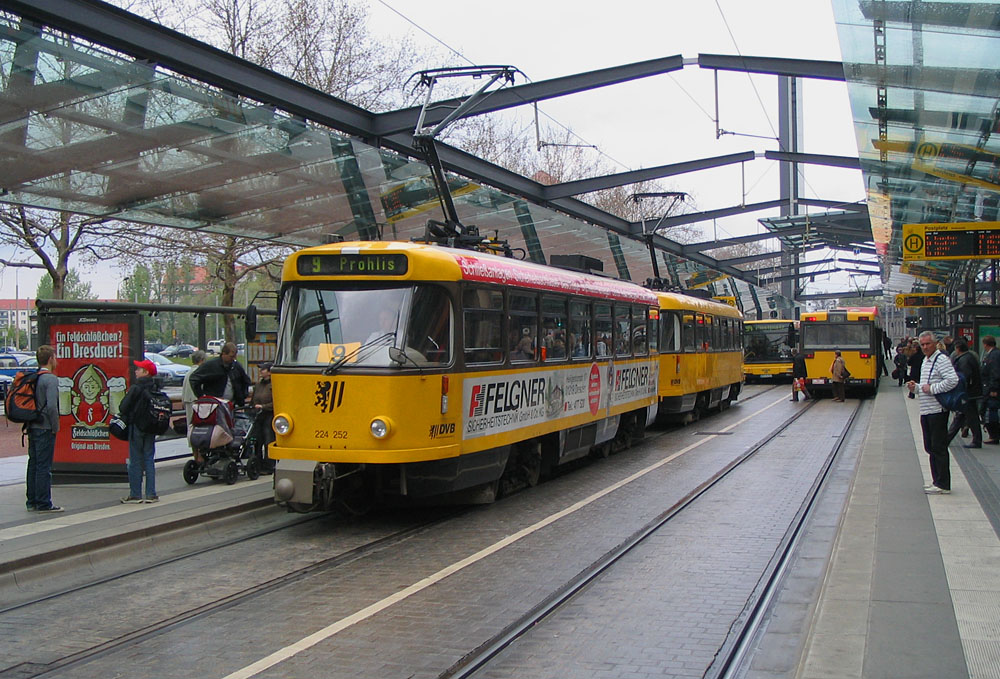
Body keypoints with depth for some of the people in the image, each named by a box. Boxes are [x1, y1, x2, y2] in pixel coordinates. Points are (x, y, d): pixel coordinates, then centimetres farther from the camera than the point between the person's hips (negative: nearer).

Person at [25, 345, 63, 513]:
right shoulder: (51, 379, -14)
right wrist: (55, 427, -12)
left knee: (33, 465, 13)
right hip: (45, 429, -8)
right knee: (44, 466, -4)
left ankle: (31, 502, 19)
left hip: (32, 428, 8)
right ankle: (43, 503, -1)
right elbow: (51, 406, -22)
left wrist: (29, 423, 14)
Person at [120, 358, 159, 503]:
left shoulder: (135, 388, -14)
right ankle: (151, 494, 9)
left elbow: (123, 407, -14)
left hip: (136, 426, -5)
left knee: (135, 461, 1)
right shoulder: (155, 388, 3)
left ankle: (135, 494, 3)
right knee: (149, 459, 10)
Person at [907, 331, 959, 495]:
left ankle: (943, 484, -2)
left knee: (939, 448, -6)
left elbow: (953, 380, -25)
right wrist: (916, 387, 8)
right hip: (926, 411, 10)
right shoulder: (925, 361, 18)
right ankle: (937, 481, 22)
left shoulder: (941, 359, -12)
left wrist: (932, 388, -19)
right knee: (931, 448, 14)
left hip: (937, 411, -10)